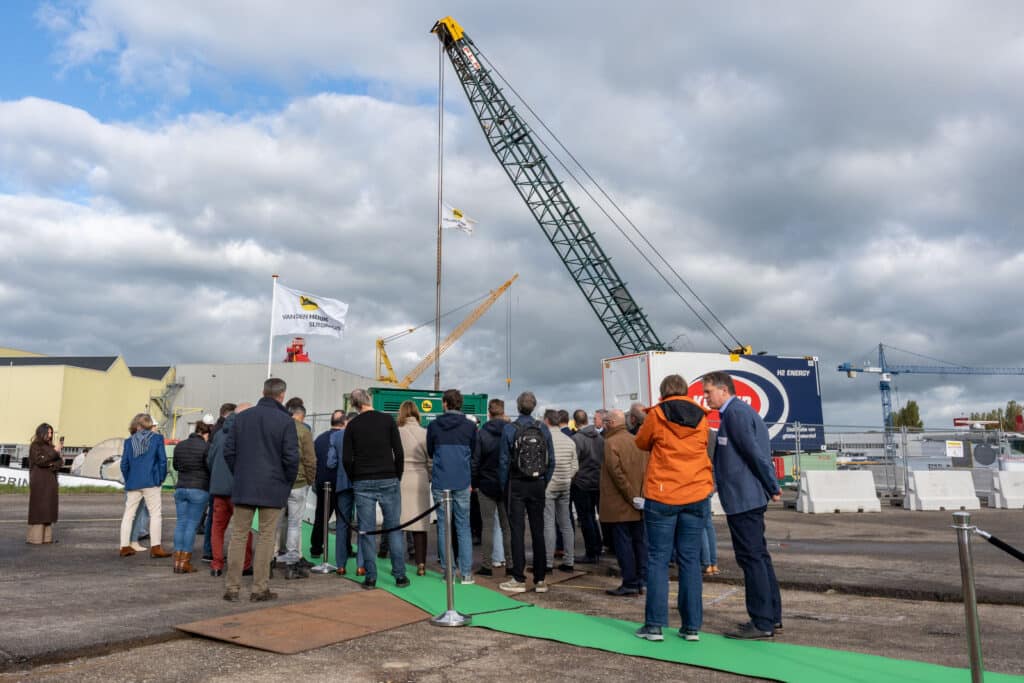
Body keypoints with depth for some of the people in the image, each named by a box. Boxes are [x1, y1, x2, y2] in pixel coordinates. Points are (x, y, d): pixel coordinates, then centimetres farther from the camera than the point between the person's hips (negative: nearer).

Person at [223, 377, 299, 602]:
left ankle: (232, 587, 13)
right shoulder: (285, 421, -8)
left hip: (243, 488, 4)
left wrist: (239, 474, 15)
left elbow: (229, 451, 5)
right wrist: (288, 482, 4)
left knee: (238, 536, 10)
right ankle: (260, 588, 8)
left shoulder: (242, 417, 5)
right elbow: (291, 457, -11)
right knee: (266, 537, 4)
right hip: (273, 488, -3)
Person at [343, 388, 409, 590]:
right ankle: (400, 575, 6)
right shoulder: (387, 420, -1)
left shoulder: (353, 425, 2)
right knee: (394, 528, 5)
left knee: (366, 531, 5)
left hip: (362, 484, 1)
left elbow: (346, 459, 0)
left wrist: (355, 479, 13)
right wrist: (397, 477, 7)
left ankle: (370, 577, 7)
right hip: (388, 482, -1)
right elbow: (399, 453, -4)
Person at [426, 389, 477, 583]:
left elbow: (429, 453, 11)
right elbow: (473, 453, 9)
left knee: (443, 527, 8)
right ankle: (466, 572, 5)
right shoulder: (470, 426, -2)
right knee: (463, 527, 7)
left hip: (440, 482, 0)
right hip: (462, 482, 0)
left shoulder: (434, 426, -2)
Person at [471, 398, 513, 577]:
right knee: (507, 526, 9)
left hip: (486, 484, -2)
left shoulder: (481, 433, -7)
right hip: (507, 485, 2)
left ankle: (487, 565, 6)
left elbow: (475, 461, -6)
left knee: (488, 525, 4)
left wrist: (474, 482, 3)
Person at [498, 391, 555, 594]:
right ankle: (540, 579, 13)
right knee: (538, 531, 9)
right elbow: (551, 460, 2)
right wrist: (544, 482, 11)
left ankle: (519, 579, 2)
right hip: (538, 485, 3)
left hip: (517, 485, -3)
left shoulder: (509, 429, -8)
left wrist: (504, 486, 2)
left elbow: (504, 461, -7)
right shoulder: (543, 429, 1)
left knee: (517, 531, 1)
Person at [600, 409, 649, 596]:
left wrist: (631, 497, -13)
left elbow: (617, 474, -19)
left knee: (623, 543, 0)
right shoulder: (638, 441, 9)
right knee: (640, 541, 12)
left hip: (619, 505, -7)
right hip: (639, 504, 7)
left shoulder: (611, 443, -12)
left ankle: (630, 583, 3)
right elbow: (647, 470, 8)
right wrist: (637, 496, 6)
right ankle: (641, 581, 17)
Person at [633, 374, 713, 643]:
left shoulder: (657, 414, -4)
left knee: (658, 559, 3)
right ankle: (692, 626, 10)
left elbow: (641, 443, 10)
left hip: (661, 495, -3)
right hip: (696, 495, 3)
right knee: (690, 560, 8)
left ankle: (654, 625, 4)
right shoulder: (701, 417, 5)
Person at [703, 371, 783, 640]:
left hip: (742, 498, -10)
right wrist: (771, 486, 13)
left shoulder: (735, 413, -15)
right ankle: (772, 616, 23)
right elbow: (760, 452, 17)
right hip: (752, 496, 10)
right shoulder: (745, 411, 17)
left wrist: (773, 486, -11)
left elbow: (754, 451, -19)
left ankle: (762, 623, 3)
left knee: (751, 558, -4)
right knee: (759, 556, 15)